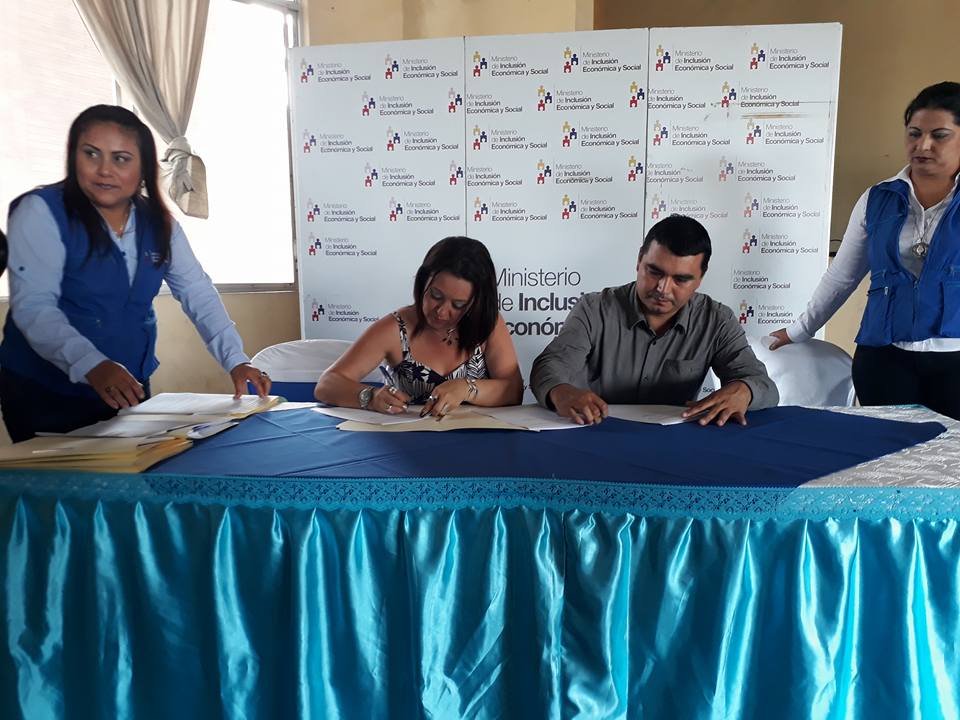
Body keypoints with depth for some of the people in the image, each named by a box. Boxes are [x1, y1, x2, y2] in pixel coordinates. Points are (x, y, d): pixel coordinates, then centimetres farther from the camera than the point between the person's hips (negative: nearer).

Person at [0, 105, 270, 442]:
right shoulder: (41, 212, -13)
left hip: (130, 390, 5)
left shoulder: (158, 223, 2)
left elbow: (198, 293, 0)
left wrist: (236, 361, -12)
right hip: (46, 395, -5)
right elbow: (33, 306, -22)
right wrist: (92, 365, -38)